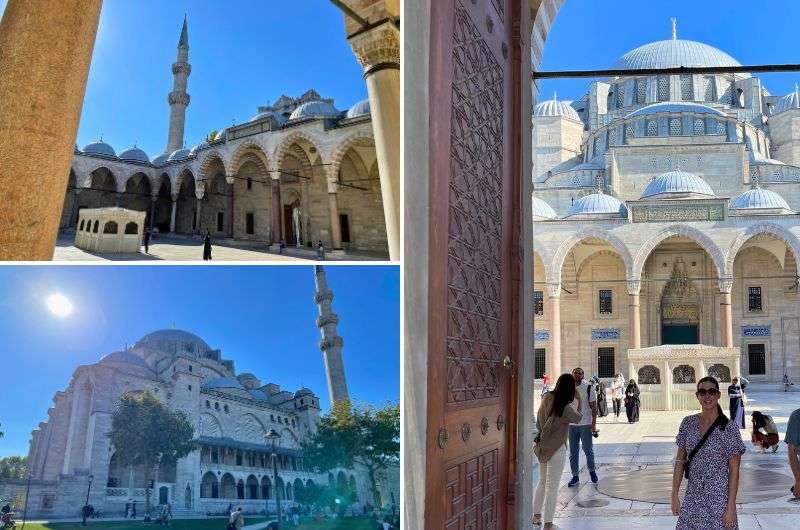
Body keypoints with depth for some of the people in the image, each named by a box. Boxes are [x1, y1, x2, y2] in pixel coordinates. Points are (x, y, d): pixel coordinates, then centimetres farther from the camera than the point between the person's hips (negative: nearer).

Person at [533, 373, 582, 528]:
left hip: (542, 446, 7)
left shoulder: (547, 398, -4)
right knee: (552, 486, 4)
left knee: (543, 482, 23)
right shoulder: (565, 408, -24)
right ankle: (548, 523, 12)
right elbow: (578, 417, -5)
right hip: (556, 449, -7)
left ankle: (536, 515, 33)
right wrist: (576, 400, 1)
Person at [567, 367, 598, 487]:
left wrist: (594, 424, -9)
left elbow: (594, 407, -2)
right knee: (573, 452, 6)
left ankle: (592, 471, 26)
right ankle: (575, 476, 14)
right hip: (571, 425, 3)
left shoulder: (589, 389, -2)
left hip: (585, 425, -3)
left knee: (588, 450, 2)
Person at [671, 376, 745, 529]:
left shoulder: (729, 428, -10)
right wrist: (675, 495, 1)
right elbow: (680, 461, 6)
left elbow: (734, 470, -9)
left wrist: (731, 506, -12)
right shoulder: (688, 423, 2)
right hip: (693, 497, 4)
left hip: (719, 499, -4)